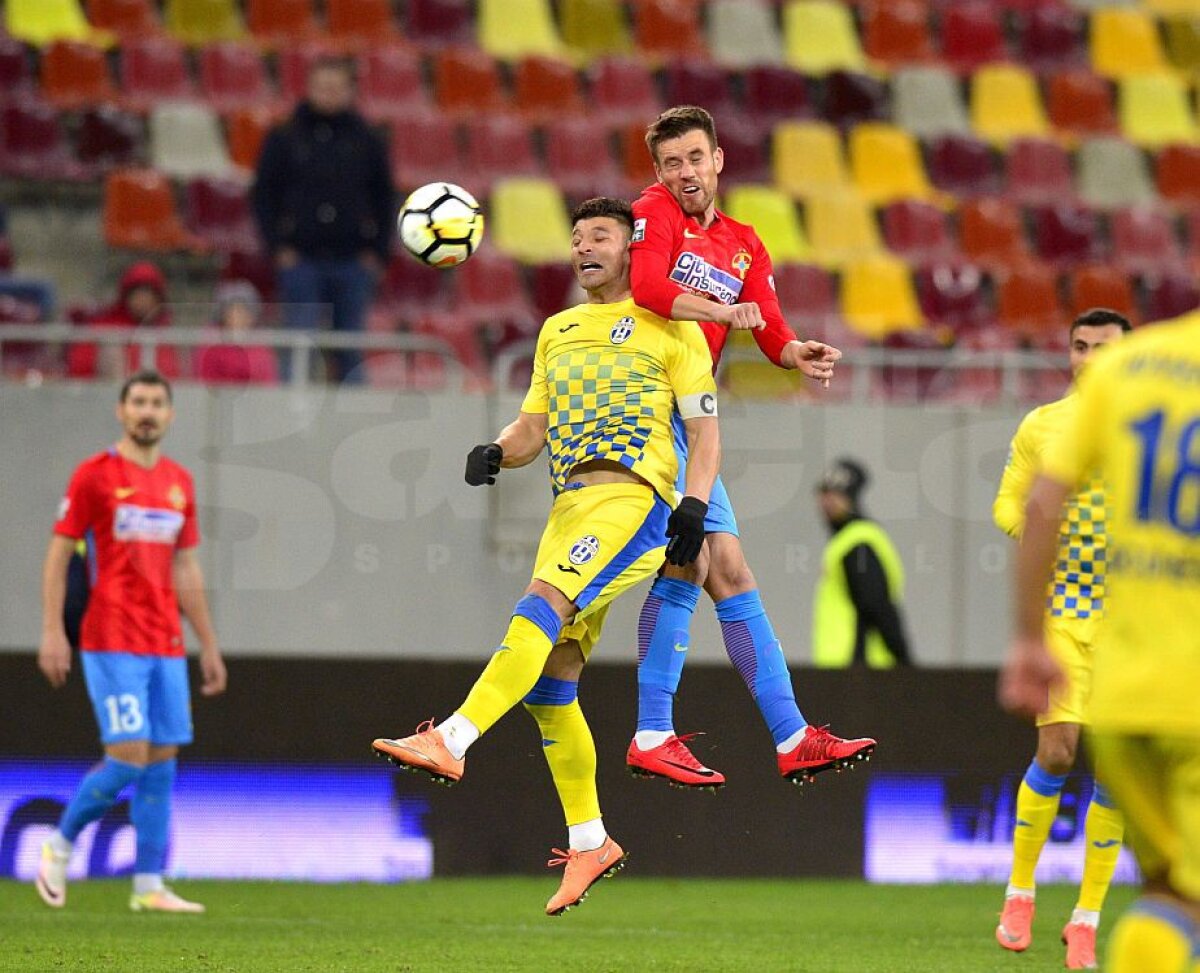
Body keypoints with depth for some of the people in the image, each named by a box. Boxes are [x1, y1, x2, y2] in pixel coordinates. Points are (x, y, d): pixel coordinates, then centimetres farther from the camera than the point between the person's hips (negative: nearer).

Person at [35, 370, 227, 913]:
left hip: (167, 645, 6)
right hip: (112, 643, -6)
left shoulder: (179, 483, 13)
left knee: (163, 761, 3)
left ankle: (149, 886, 6)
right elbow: (58, 556, -3)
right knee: (129, 756, -13)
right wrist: (52, 633, -11)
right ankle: (60, 845, 9)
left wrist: (209, 645, 18)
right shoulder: (94, 475, -3)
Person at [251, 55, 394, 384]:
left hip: (353, 261, 1)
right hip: (301, 260, -1)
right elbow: (263, 195, 6)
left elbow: (385, 199, 12)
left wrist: (377, 251, 2)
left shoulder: (367, 142, 9)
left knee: (351, 353, 4)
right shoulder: (284, 139, 5)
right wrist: (278, 245, -4)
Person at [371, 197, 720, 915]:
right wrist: (495, 454, 1)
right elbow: (533, 429, 23)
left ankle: (451, 742, -42)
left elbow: (704, 426, 2)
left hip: (632, 495, -7)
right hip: (569, 504, 7)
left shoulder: (668, 326, 6)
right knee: (549, 683, 1)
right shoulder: (557, 332, 24)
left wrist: (693, 504, -13)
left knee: (540, 610, -29)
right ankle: (589, 841, 9)